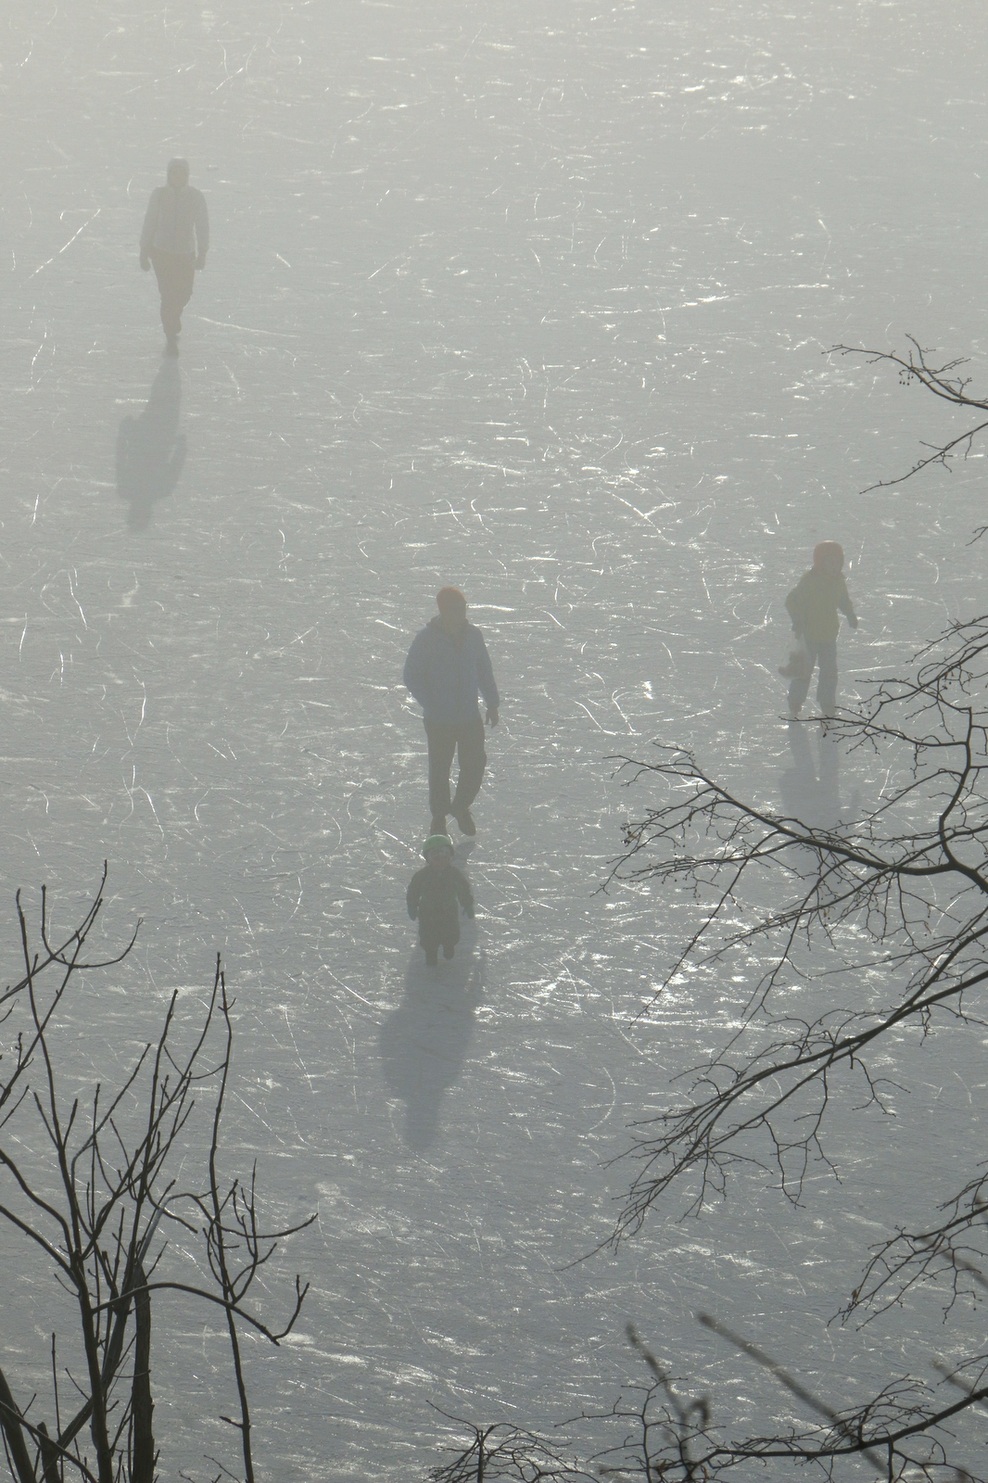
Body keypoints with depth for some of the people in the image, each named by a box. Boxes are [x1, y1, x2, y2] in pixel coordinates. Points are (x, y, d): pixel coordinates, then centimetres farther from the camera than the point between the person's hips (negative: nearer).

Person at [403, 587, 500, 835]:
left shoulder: (473, 636, 1)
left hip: (470, 717, 3)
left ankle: (461, 807, 30)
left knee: (475, 766, 4)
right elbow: (412, 677, -9)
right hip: (439, 721, -3)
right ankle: (439, 817, 25)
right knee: (439, 770, 6)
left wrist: (492, 704, 13)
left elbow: (484, 672, 13)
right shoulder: (426, 639, -12)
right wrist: (430, 703, -18)